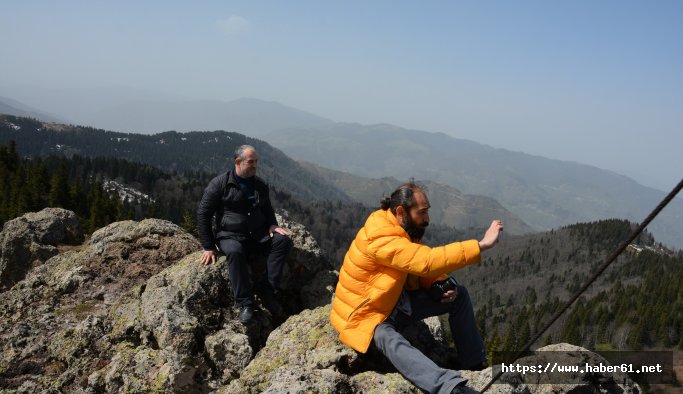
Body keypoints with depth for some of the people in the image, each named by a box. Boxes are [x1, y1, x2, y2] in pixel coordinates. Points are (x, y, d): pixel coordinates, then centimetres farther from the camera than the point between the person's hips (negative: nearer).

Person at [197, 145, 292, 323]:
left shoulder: (260, 185, 11)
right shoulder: (220, 184, -5)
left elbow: (267, 209, 26)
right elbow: (203, 214, -4)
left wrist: (272, 225, 2)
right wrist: (208, 247, -8)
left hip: (258, 235, 5)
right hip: (231, 236, -5)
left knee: (283, 240, -21)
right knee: (235, 252, -38)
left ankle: (266, 288, -22)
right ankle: (245, 303, -32)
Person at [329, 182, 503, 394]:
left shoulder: (403, 229, 1)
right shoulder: (380, 238, -29)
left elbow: (422, 268, 10)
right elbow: (427, 260, -39)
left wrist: (443, 285, -12)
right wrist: (481, 244, -36)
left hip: (396, 302, 9)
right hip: (365, 315, -9)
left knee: (459, 295, 3)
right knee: (389, 340, -42)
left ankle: (476, 365, 8)